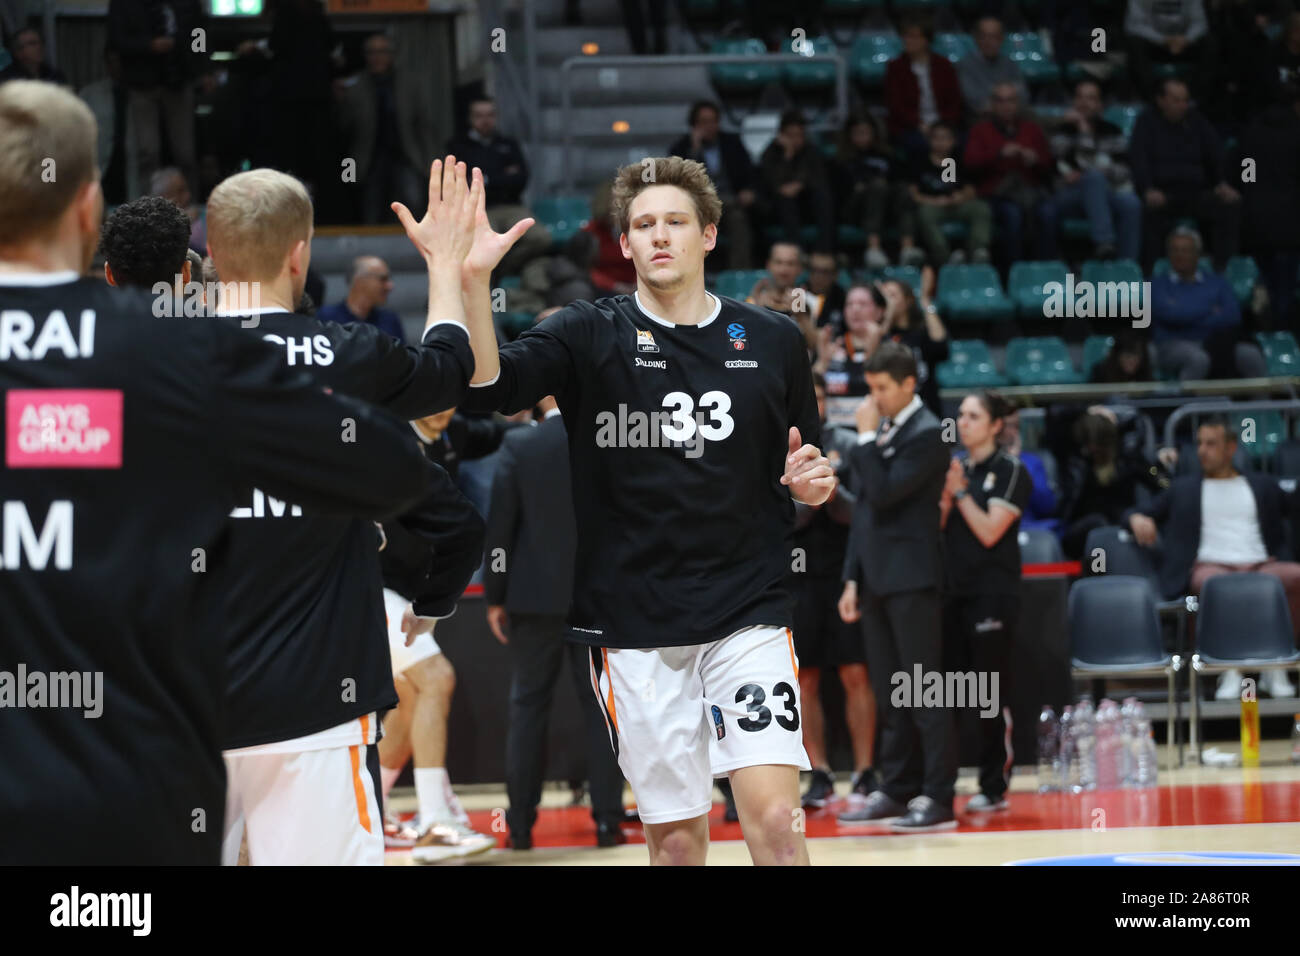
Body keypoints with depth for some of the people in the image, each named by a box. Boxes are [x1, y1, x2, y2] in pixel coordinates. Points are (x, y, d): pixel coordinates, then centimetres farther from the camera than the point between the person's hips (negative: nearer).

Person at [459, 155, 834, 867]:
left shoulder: (772, 342, 6)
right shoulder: (590, 335, 0)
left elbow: (798, 473, 20)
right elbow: (490, 385, -19)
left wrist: (809, 484, -4)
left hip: (748, 613, 1)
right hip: (632, 622, -1)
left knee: (774, 818, -12)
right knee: (676, 835, 5)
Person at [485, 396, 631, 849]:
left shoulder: (519, 444, -6)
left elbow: (500, 524, -5)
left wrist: (495, 596, 2)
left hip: (535, 596, 0)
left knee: (528, 707, 7)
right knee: (601, 708, 7)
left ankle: (521, 824, 6)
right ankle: (607, 820, 5)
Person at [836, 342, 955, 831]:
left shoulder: (926, 434, -10)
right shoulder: (882, 429, 15)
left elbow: (884, 493, -20)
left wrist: (867, 438, -12)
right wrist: (853, 578, 14)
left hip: (911, 578, -9)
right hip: (876, 578, 9)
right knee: (889, 694, 11)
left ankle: (938, 798, -6)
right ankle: (897, 790, 16)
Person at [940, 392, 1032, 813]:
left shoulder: (1009, 471, -5)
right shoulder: (957, 467, 14)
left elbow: (990, 531, -13)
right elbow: (938, 527, 10)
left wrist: (960, 492, -10)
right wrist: (945, 494, -5)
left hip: (992, 593, -6)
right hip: (953, 589, 6)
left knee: (992, 693, -4)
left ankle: (995, 787, 1)